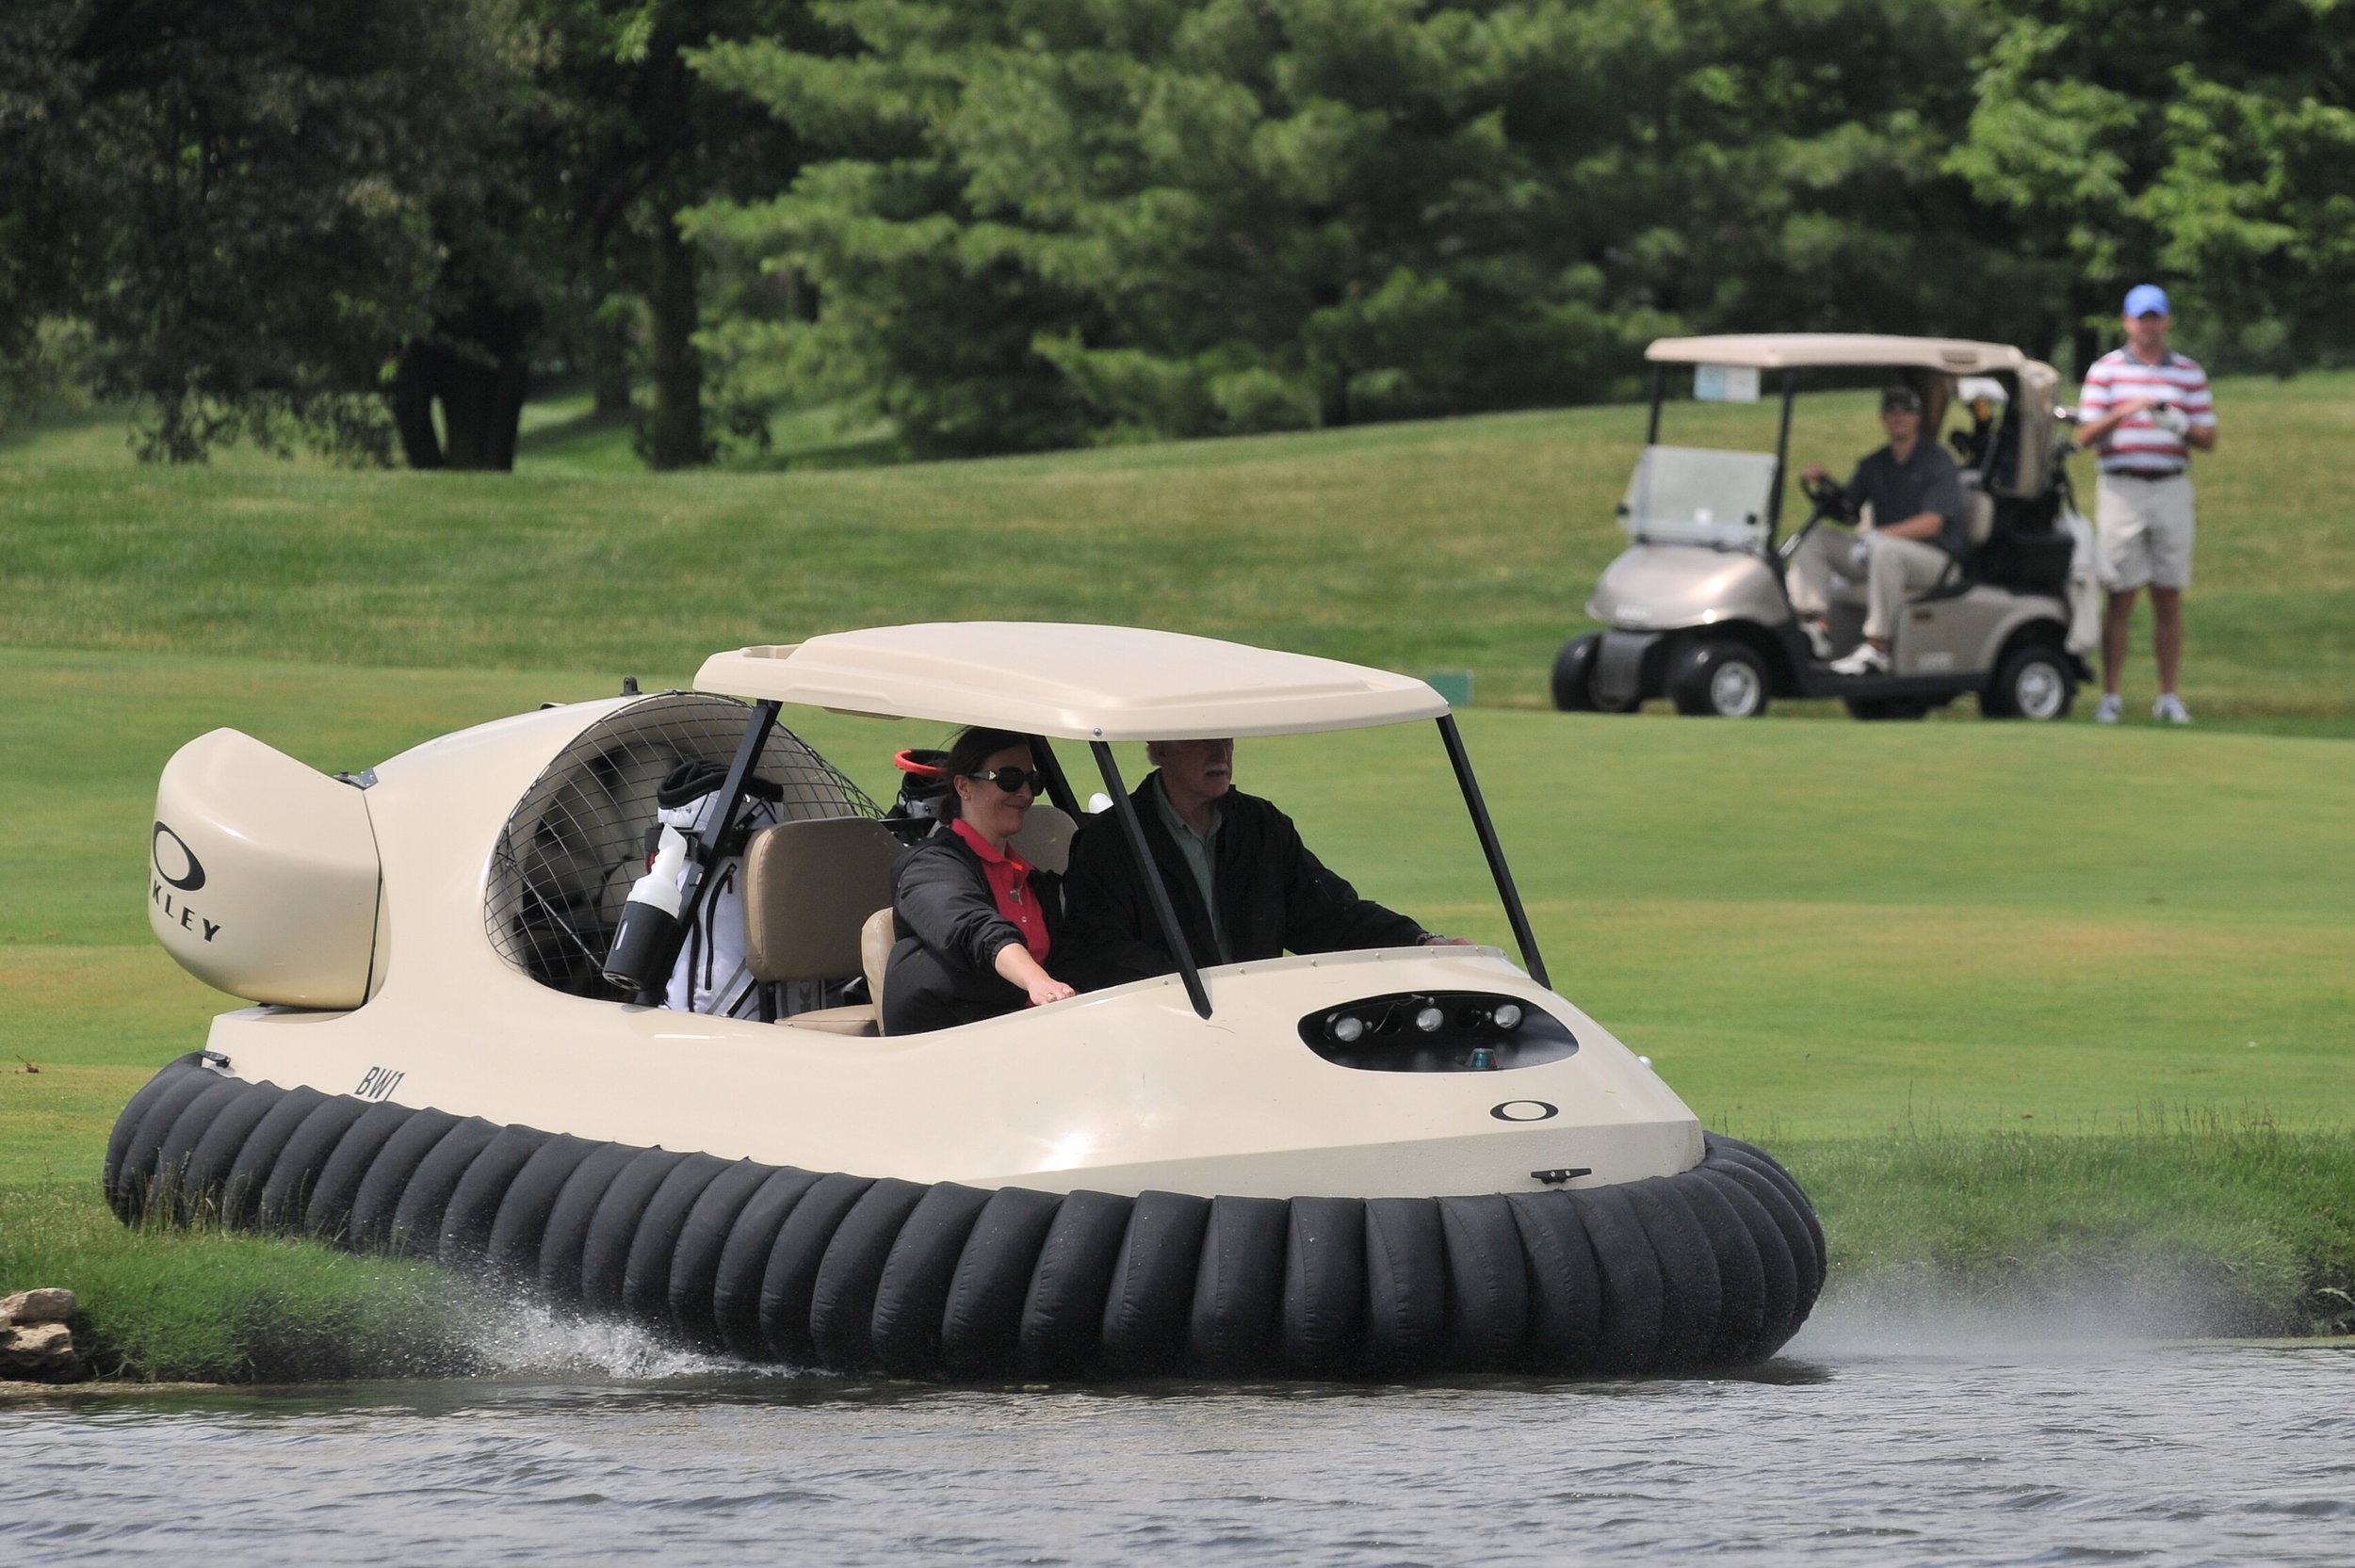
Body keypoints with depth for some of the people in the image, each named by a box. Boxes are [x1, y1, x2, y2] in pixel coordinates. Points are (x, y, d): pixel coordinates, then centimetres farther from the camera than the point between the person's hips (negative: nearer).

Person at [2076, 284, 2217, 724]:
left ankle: (2168, 697, 6)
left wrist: (2181, 427, -13)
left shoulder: (2189, 374, 10)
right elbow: (2086, 436, -1)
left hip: (2171, 488, 2)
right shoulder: (2106, 370, 5)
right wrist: (2123, 412, -18)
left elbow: (2209, 439, 8)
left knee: (2169, 599, 1)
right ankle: (2110, 696, 1)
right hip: (2121, 487, -2)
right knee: (2121, 598, -3)